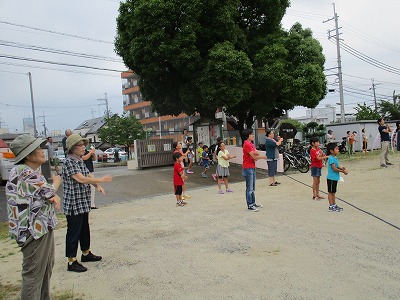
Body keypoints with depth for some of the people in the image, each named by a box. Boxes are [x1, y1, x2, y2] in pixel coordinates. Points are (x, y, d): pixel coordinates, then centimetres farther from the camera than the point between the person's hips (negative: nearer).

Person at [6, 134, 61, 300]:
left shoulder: (33, 171, 9)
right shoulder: (23, 172, -21)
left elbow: (48, 194, 14)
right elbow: (48, 191, -13)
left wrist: (55, 197, -9)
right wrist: (56, 181, 8)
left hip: (43, 226, 10)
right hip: (33, 229, -10)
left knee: (46, 267, 22)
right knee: (34, 274, 1)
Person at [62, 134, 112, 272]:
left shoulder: (80, 160, 11)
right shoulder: (69, 162, -18)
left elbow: (88, 175, 15)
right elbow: (81, 179, -26)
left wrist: (97, 186, -3)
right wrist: (101, 180, -19)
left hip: (83, 203, 9)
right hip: (73, 204, -9)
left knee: (85, 229, 20)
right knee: (73, 232, 0)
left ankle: (86, 253, 36)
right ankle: (72, 262, 12)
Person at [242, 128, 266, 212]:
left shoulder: (251, 144, 14)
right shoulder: (247, 144, -15)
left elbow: (256, 156, 9)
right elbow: (254, 157, -17)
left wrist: (256, 154, -13)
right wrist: (263, 156, -1)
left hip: (252, 168, 10)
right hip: (248, 168, -10)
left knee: (253, 188, 17)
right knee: (249, 188, -4)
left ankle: (253, 203, 27)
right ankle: (250, 206, 2)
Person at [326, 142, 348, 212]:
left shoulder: (335, 158, 10)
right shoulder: (331, 158, -19)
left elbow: (337, 167, 15)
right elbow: (334, 169, -21)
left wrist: (341, 168, -4)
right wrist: (343, 171, -15)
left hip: (335, 178, 9)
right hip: (331, 178, -9)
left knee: (333, 192, 17)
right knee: (330, 192, 0)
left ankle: (334, 205, 27)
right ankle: (331, 207, 6)